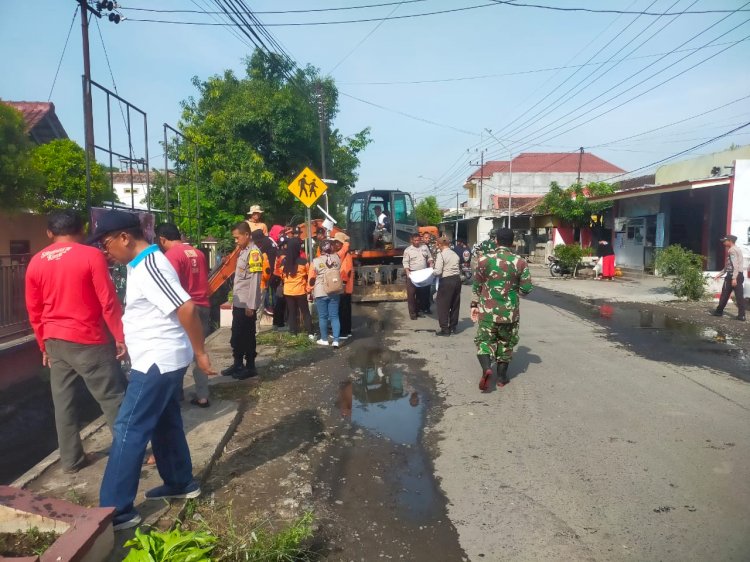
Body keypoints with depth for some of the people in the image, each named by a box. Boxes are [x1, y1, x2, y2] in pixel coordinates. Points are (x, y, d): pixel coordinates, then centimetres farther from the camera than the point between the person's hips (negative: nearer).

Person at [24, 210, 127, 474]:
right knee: (112, 398, 3)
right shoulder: (91, 255, -11)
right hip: (88, 341, -5)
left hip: (55, 342, 6)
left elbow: (34, 311, 10)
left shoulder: (36, 263, 6)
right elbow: (108, 301, -13)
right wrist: (121, 337, -6)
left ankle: (71, 458, 21)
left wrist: (44, 345, 20)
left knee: (63, 401, 13)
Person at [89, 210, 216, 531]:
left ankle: (115, 510, 6)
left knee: (128, 430, -3)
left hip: (157, 361, -10)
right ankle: (180, 484, 33)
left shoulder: (149, 266, -21)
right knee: (165, 424, 19)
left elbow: (186, 308, -27)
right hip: (161, 359, 10)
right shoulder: (143, 264, 11)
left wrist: (200, 353, -21)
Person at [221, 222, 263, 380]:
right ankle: (238, 364, 27)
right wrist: (234, 299, 16)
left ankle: (250, 367, 13)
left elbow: (255, 281, -19)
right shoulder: (243, 251, 15)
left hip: (247, 304, -9)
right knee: (236, 335, 15)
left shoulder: (254, 252, -15)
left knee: (247, 336, 1)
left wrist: (251, 305, -20)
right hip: (238, 303, 9)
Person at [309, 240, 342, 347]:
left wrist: (311, 290, 12)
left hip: (320, 293, -2)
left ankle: (324, 339, 17)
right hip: (335, 292, 2)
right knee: (334, 316, 5)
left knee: (323, 316, 9)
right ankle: (336, 340, 0)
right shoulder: (337, 258, -2)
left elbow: (311, 279, -1)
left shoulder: (316, 261, -7)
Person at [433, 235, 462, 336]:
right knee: (455, 304, 14)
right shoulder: (455, 254, 10)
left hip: (446, 281, -7)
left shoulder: (441, 254, -10)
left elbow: (438, 271, -16)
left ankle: (445, 329, 3)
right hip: (457, 279, 7)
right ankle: (453, 327, 24)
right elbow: (459, 269, 10)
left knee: (443, 305, 2)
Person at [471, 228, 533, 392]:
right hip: (509, 311, 1)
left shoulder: (484, 259, -5)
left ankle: (486, 368, -16)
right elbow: (526, 289, -3)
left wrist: (474, 305, 12)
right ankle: (502, 377, 23)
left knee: (484, 340, 9)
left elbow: (476, 286, 1)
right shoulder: (520, 262, -5)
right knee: (506, 343, 16)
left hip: (487, 309, -1)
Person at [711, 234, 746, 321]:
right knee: (739, 295, 5)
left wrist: (734, 278, -25)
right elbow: (728, 265, 23)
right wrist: (720, 274, 24)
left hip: (733, 275, -9)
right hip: (740, 275, 9)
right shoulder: (737, 249, 21)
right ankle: (741, 315, 5)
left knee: (725, 294, 1)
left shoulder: (732, 250, -10)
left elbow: (735, 265, -20)